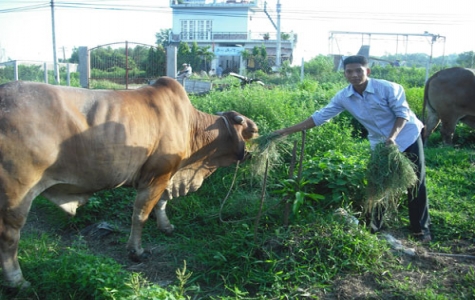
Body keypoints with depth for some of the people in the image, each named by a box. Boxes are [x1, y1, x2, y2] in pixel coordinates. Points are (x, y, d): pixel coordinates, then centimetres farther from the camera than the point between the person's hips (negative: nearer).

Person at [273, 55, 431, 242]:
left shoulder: (388, 88, -23)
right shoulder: (344, 97, -12)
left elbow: (403, 113, -16)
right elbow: (319, 117, -12)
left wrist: (393, 137, -33)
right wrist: (287, 131, -16)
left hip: (408, 137, -3)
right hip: (380, 143, 3)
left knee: (416, 184, 3)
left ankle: (421, 229, 17)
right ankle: (374, 226, 23)